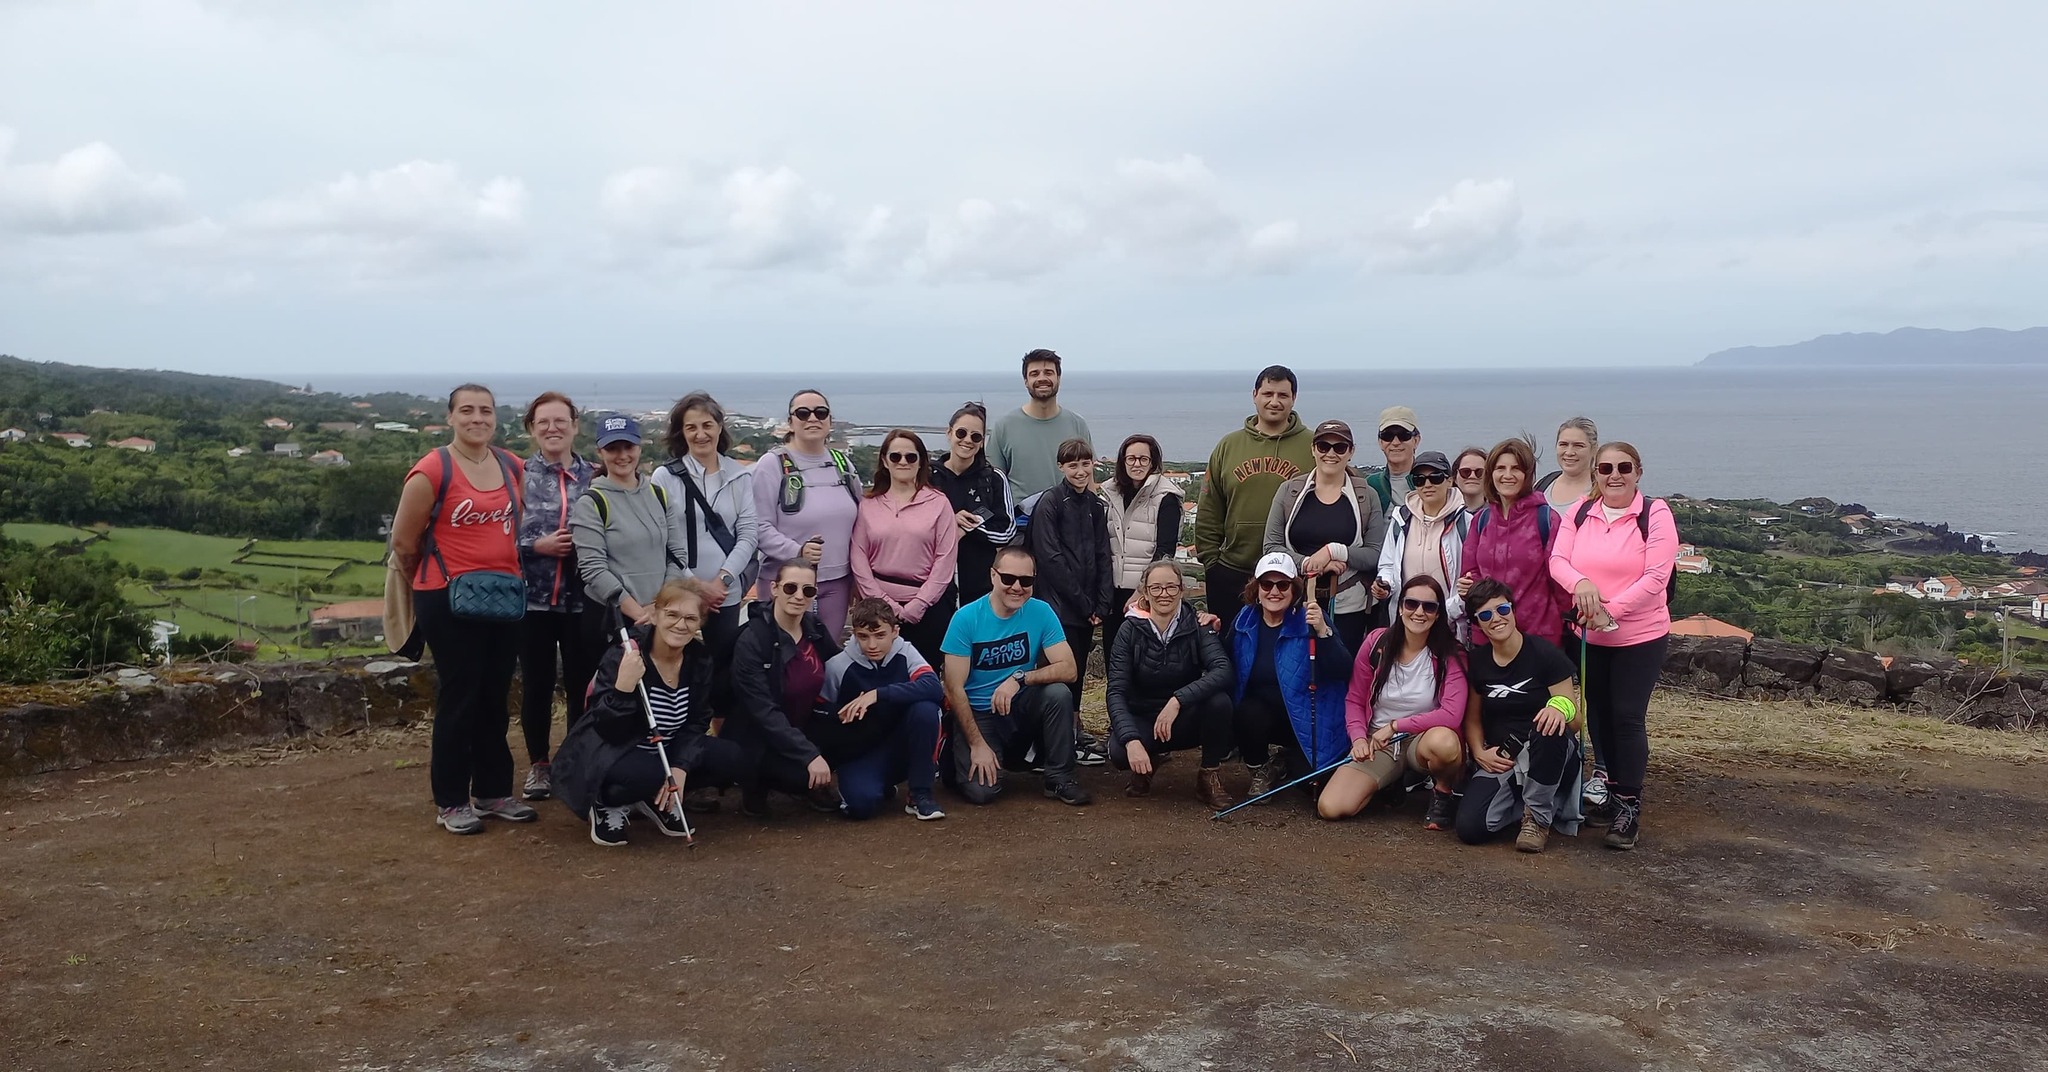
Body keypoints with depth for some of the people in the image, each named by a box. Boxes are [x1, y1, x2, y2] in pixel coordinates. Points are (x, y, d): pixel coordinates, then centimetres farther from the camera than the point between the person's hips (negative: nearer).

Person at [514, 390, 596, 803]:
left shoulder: (594, 477, 3)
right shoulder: (518, 475, -1)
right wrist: (537, 545, -15)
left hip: (582, 598, 1)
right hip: (533, 596, -1)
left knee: (581, 684, 7)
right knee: (536, 685, 10)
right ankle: (538, 764, 24)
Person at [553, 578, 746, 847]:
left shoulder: (700, 658, -6)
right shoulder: (623, 655, -23)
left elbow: (696, 722, -1)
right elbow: (608, 731, -26)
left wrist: (680, 766, -19)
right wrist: (624, 687, -44)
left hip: (663, 753, 7)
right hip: (608, 756, -6)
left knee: (731, 758, -12)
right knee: (649, 775, -37)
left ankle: (654, 800, 5)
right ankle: (607, 804, -4)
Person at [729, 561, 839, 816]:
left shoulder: (815, 628, -3)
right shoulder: (751, 641, -21)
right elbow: (763, 712, -26)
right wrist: (809, 755, -32)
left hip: (805, 727, 6)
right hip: (759, 740, -6)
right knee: (807, 773, -29)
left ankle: (814, 784, 8)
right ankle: (756, 783, 2)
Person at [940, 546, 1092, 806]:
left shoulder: (1041, 612, -7)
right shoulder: (966, 618, -14)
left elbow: (1069, 670, -14)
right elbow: (954, 689, -14)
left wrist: (1020, 678, -28)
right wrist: (977, 744, -18)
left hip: (1021, 707, 3)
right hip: (978, 714, -2)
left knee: (1059, 692, -27)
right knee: (982, 791, -21)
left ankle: (1060, 778, -9)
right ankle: (958, 758, 14)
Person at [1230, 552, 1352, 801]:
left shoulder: (1309, 619, -12)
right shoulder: (1246, 619, 1)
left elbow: (1343, 672, -23)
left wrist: (1323, 631, -35)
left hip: (1305, 720, -2)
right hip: (1259, 714, 2)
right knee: (1249, 713, -33)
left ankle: (1287, 757, 18)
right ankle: (1260, 771, 1)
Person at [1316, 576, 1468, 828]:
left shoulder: (1450, 654, -11)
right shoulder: (1376, 642, -5)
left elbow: (1452, 715, -21)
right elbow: (1354, 700, 5)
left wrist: (1395, 726, -17)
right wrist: (1359, 738, -12)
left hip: (1423, 739, -2)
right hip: (1377, 743, 2)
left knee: (1444, 741, -42)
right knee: (1330, 807, -19)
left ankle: (1443, 792, -4)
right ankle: (1389, 781, 14)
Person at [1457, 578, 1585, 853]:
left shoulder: (1544, 654, -9)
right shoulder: (1476, 662, 5)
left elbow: (1573, 715, -9)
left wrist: (1561, 707, -33)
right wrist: (1480, 753, -5)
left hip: (1546, 758, -3)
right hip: (1499, 761, 3)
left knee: (1550, 727, -40)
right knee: (1469, 828, -24)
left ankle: (1538, 817, -17)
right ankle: (1520, 802, 10)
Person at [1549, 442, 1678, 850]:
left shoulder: (1655, 514, -9)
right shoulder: (1579, 513, 4)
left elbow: (1656, 577, -16)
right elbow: (1557, 560, -4)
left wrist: (1611, 610, -21)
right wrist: (1580, 582, -26)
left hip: (1640, 636, -5)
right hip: (1589, 635, 5)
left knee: (1627, 718, -5)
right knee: (1598, 715, 13)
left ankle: (1629, 807, 6)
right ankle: (1612, 791, 29)